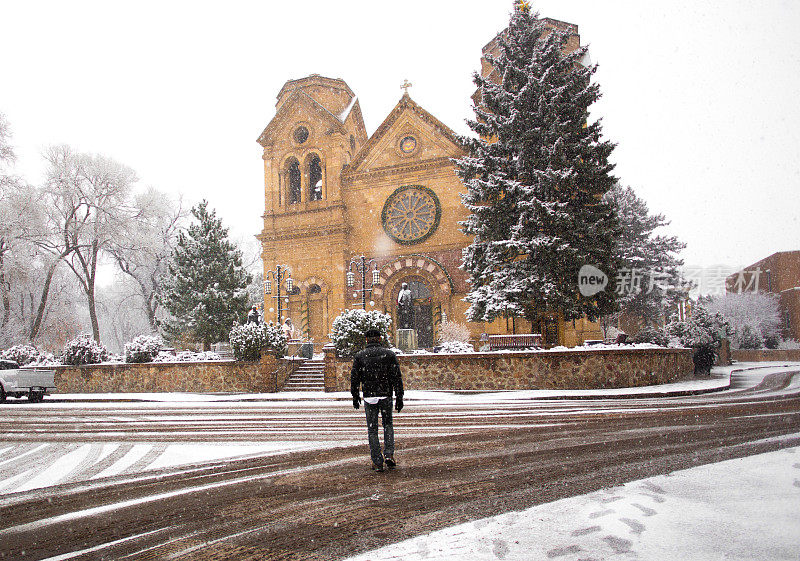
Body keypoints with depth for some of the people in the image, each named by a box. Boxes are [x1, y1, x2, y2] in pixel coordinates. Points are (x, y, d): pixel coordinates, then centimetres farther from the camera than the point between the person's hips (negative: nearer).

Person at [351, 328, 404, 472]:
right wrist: (399, 397, 0)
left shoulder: (359, 356, 1)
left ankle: (377, 462, 9)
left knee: (372, 430, 9)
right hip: (386, 396, 0)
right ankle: (389, 454, 4)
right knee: (388, 425, 19)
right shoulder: (389, 354, -1)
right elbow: (397, 377, -4)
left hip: (369, 397, 0)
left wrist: (355, 396, 15)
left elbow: (354, 378, 3)